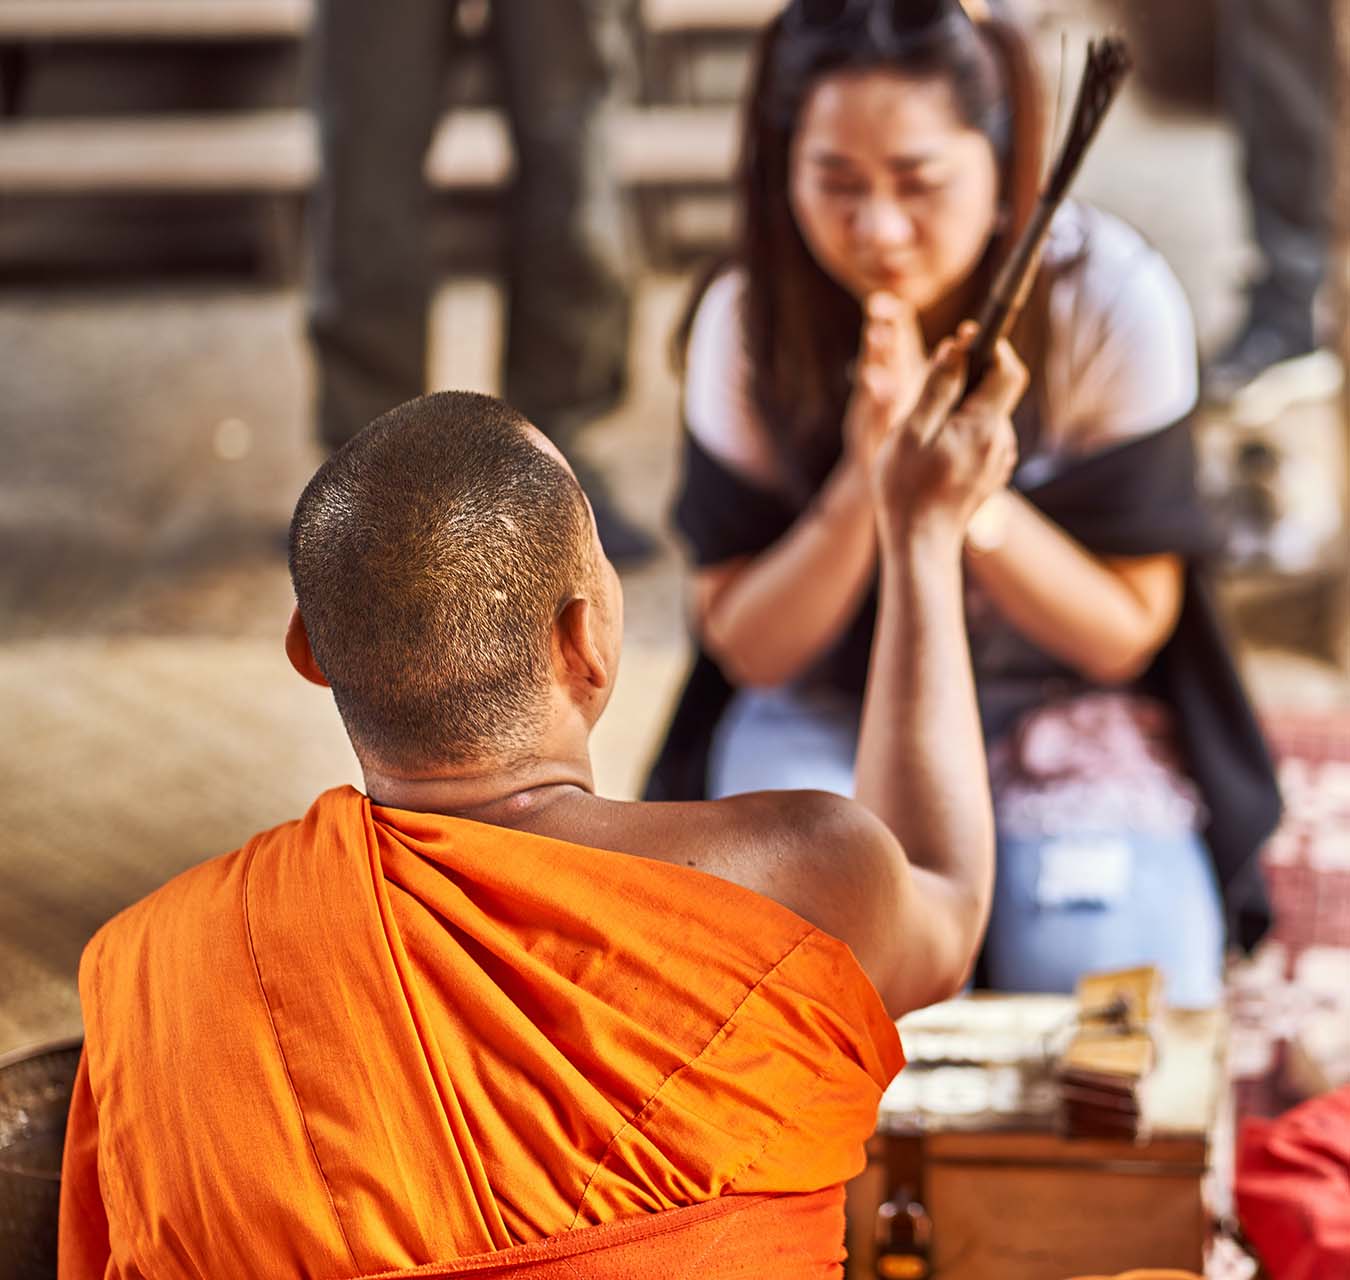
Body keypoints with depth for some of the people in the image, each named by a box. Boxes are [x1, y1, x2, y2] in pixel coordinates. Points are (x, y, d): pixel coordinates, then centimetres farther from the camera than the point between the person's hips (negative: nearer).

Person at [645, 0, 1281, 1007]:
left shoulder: (1115, 301, -18)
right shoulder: (748, 320, -14)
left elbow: (1125, 637, -12)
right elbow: (746, 649, -9)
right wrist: (864, 487, -29)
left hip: (1067, 710, 0)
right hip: (828, 715, 0)